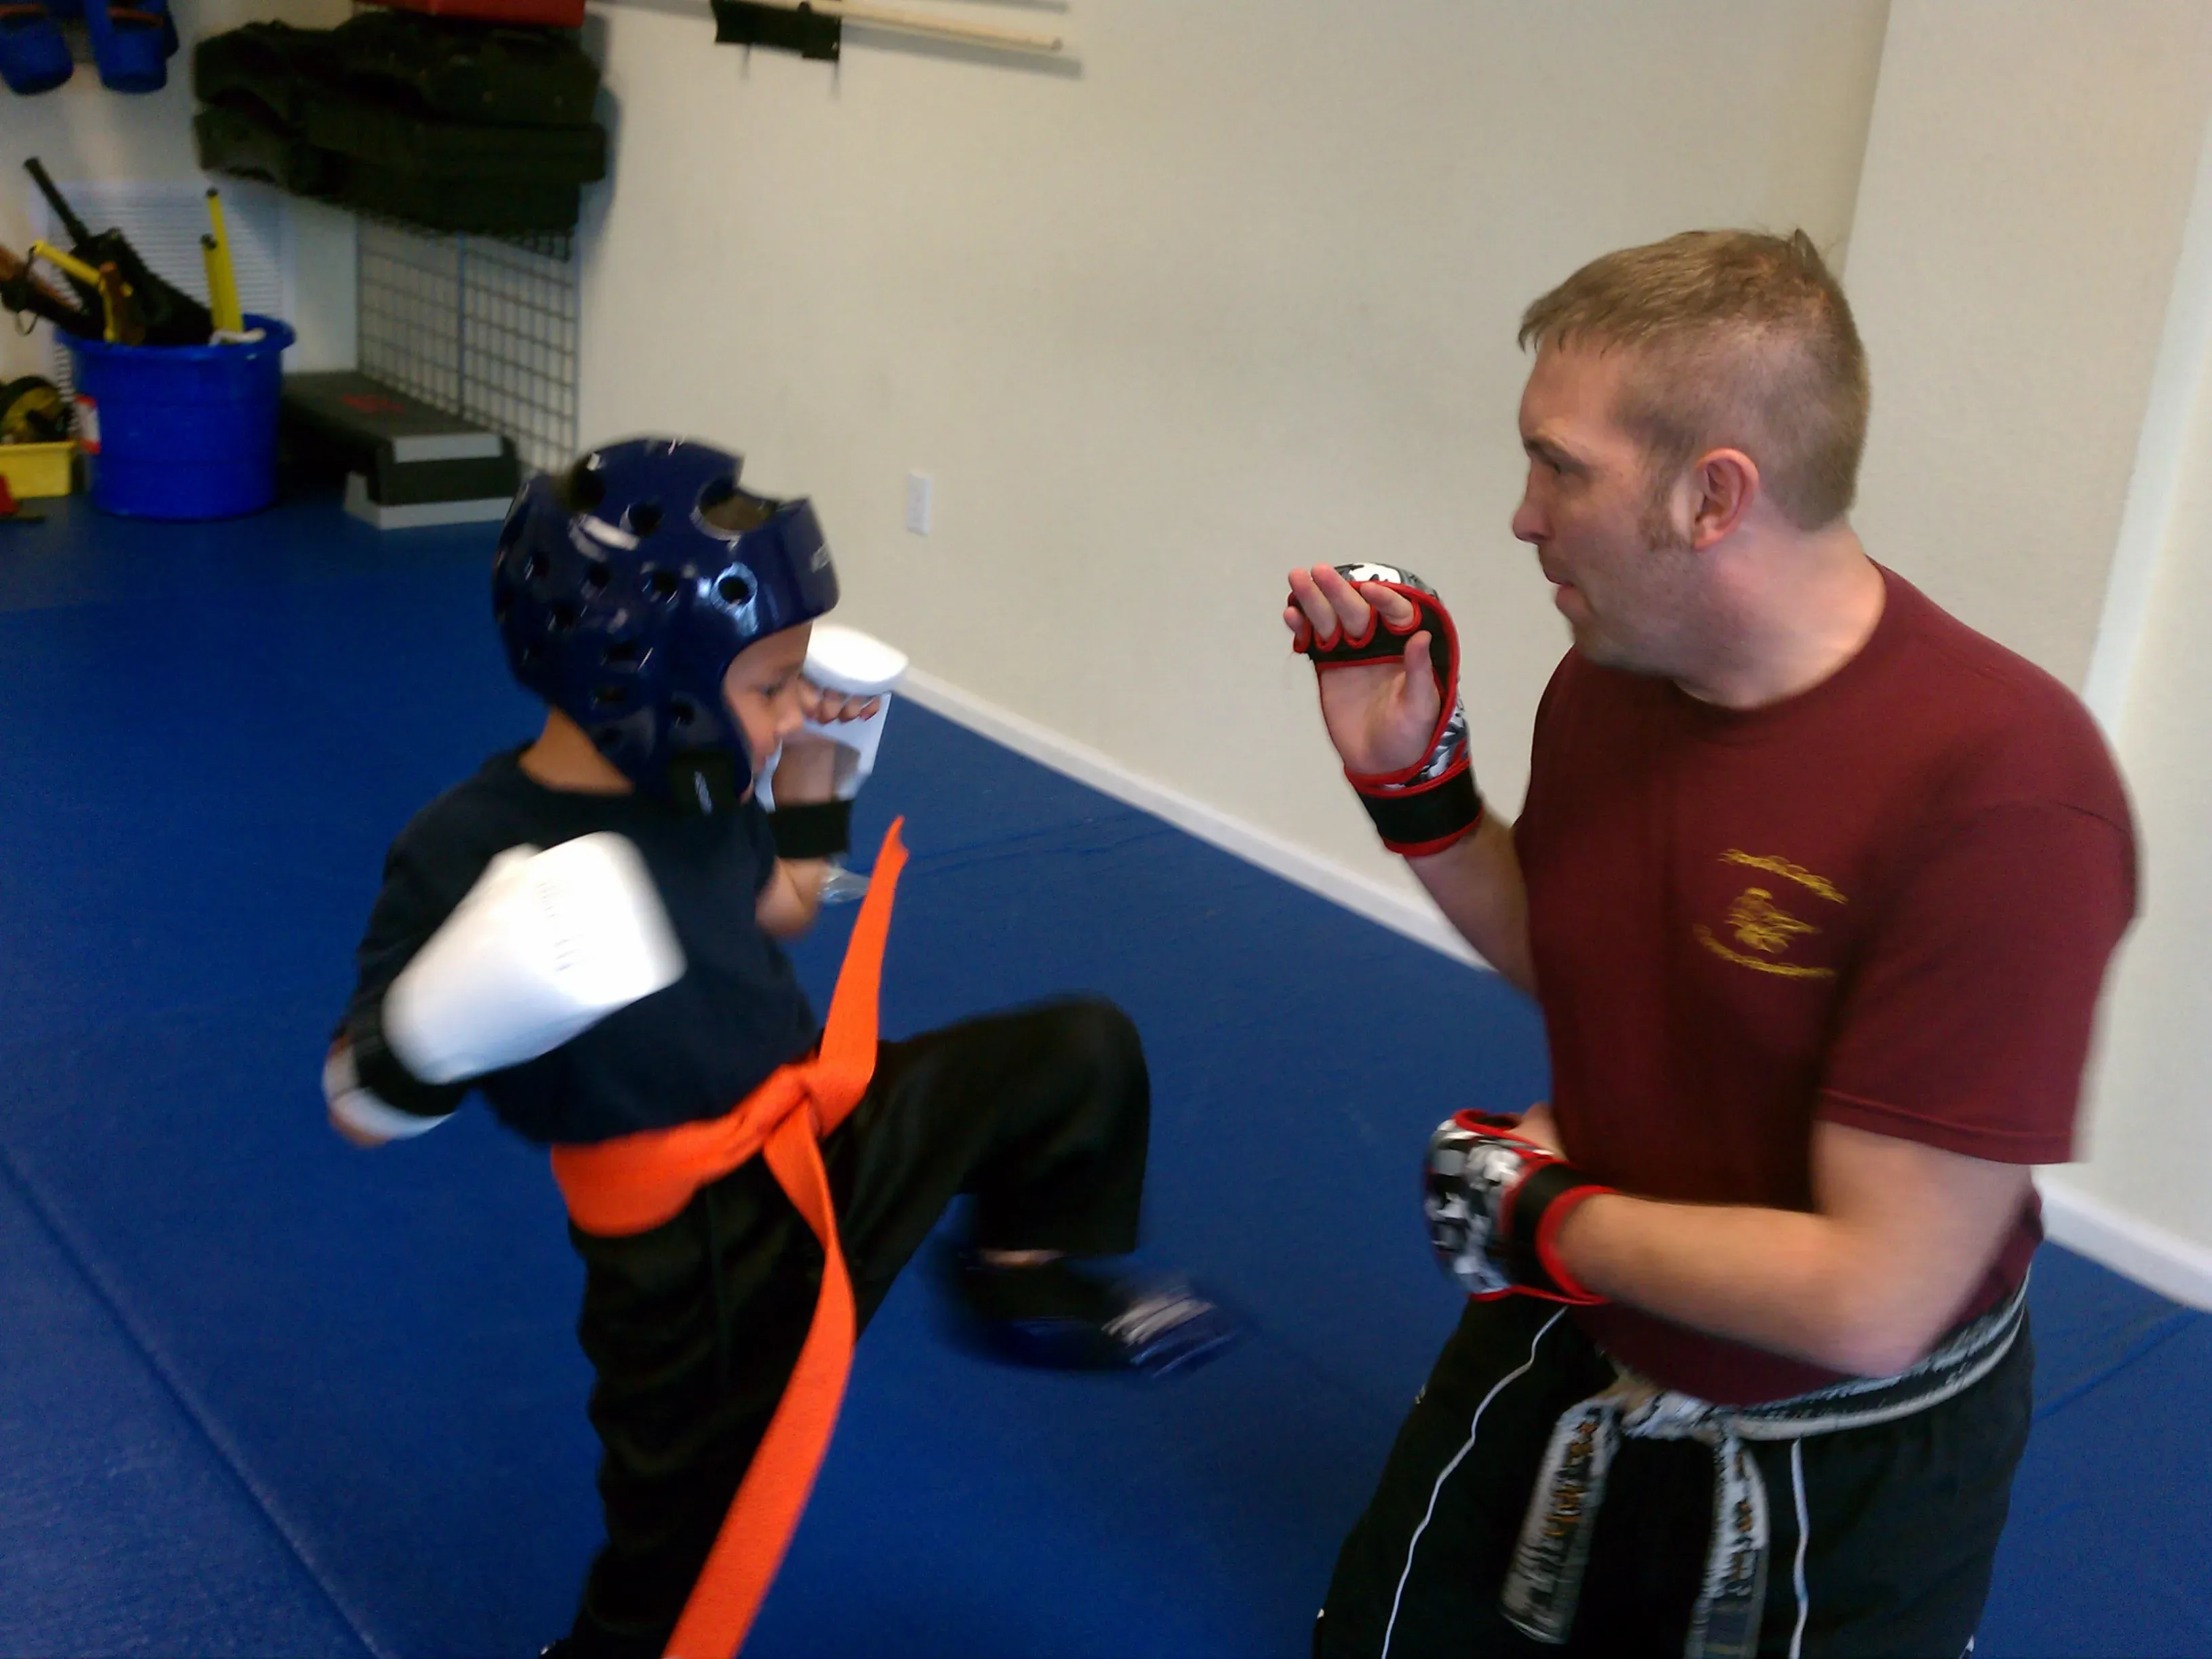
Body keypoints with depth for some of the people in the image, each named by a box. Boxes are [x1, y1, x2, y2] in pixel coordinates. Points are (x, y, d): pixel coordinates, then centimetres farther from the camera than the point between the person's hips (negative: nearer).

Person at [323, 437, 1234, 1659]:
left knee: (1082, 1054, 3)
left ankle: (1025, 1274, 23)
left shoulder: (696, 789, -1)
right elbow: (360, 1113, -18)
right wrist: (444, 1032, -38)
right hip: (688, 1270, -6)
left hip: (829, 1125, 6)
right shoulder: (464, 850, -22)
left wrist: (812, 773, 9)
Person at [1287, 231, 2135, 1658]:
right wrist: (1410, 778, -6)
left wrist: (1548, 1216, -17)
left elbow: (1867, 1302, -31)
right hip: (1560, 1357, 6)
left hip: (1844, 1482, -5)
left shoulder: (2005, 790, -33)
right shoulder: (1603, 679, -11)